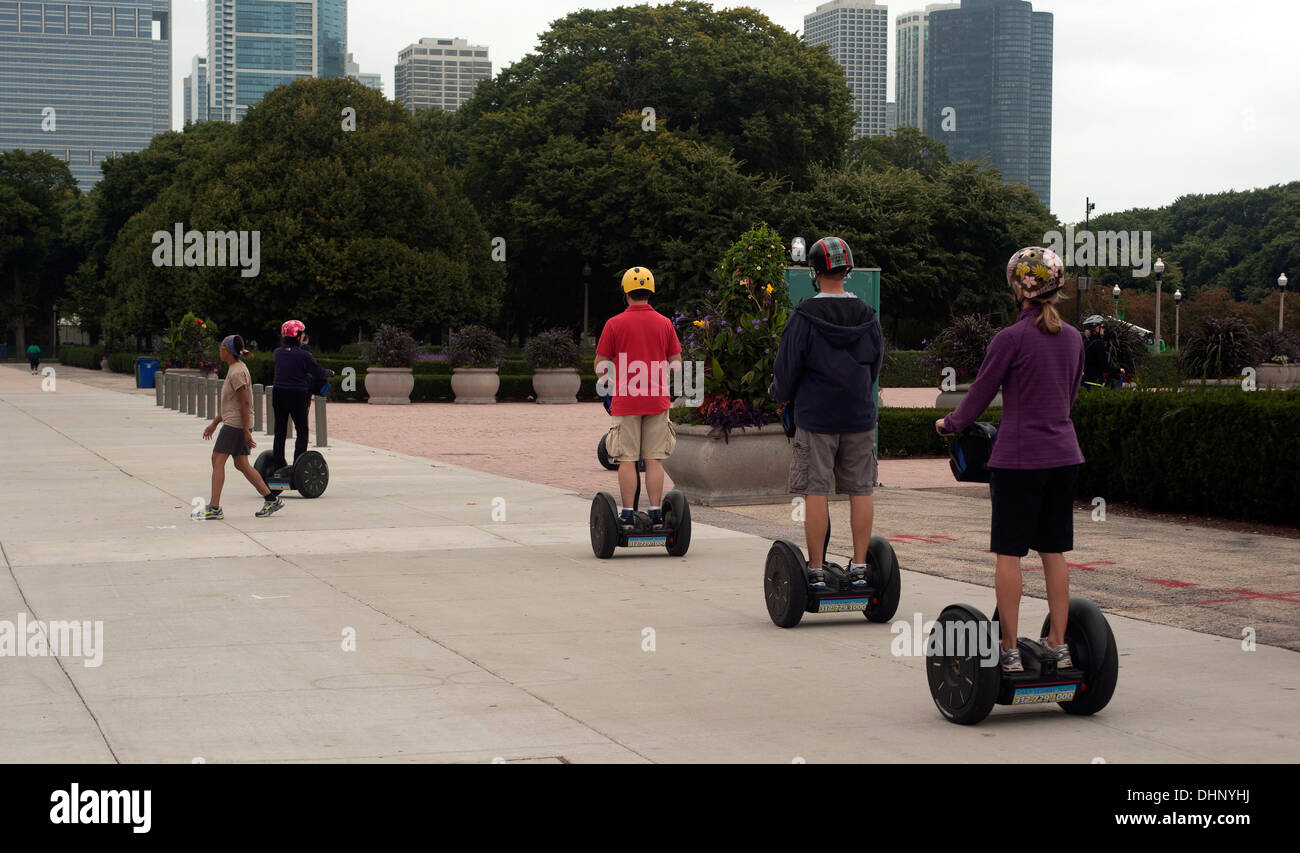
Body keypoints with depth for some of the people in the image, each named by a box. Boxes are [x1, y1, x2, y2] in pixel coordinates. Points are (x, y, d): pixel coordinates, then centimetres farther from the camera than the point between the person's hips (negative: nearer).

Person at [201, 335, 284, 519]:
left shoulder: (237, 373, -16)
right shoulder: (235, 369, 16)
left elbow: (244, 403, -20)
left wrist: (246, 432, -20)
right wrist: (214, 424, 25)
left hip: (235, 425, -10)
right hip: (233, 423, 10)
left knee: (217, 460, -6)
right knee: (242, 464, 10)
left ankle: (214, 508, -7)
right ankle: (271, 500, 12)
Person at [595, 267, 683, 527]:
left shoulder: (615, 324, -3)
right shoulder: (664, 323, 5)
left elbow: (601, 363, 1)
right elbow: (676, 362, 10)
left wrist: (605, 381, 21)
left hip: (625, 400, -2)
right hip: (657, 400, 2)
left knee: (627, 460, 1)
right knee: (654, 459, 5)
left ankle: (627, 514, 0)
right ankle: (656, 513, 4)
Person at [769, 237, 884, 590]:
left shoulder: (804, 316, -10)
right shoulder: (868, 316, 5)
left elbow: (787, 366, -6)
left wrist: (781, 395, 14)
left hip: (816, 415, -4)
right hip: (859, 416, 4)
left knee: (815, 492, 0)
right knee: (860, 491, 7)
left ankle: (816, 571, 1)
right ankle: (859, 568, 9)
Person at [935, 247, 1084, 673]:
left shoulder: (1011, 338, -12)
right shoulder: (1072, 337, 7)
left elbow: (979, 395, -4)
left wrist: (949, 424, 15)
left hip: (1019, 458, -6)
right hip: (1063, 455, 6)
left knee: (1008, 553, 0)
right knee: (1054, 550, 12)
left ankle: (1009, 650, 2)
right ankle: (1058, 644, 15)